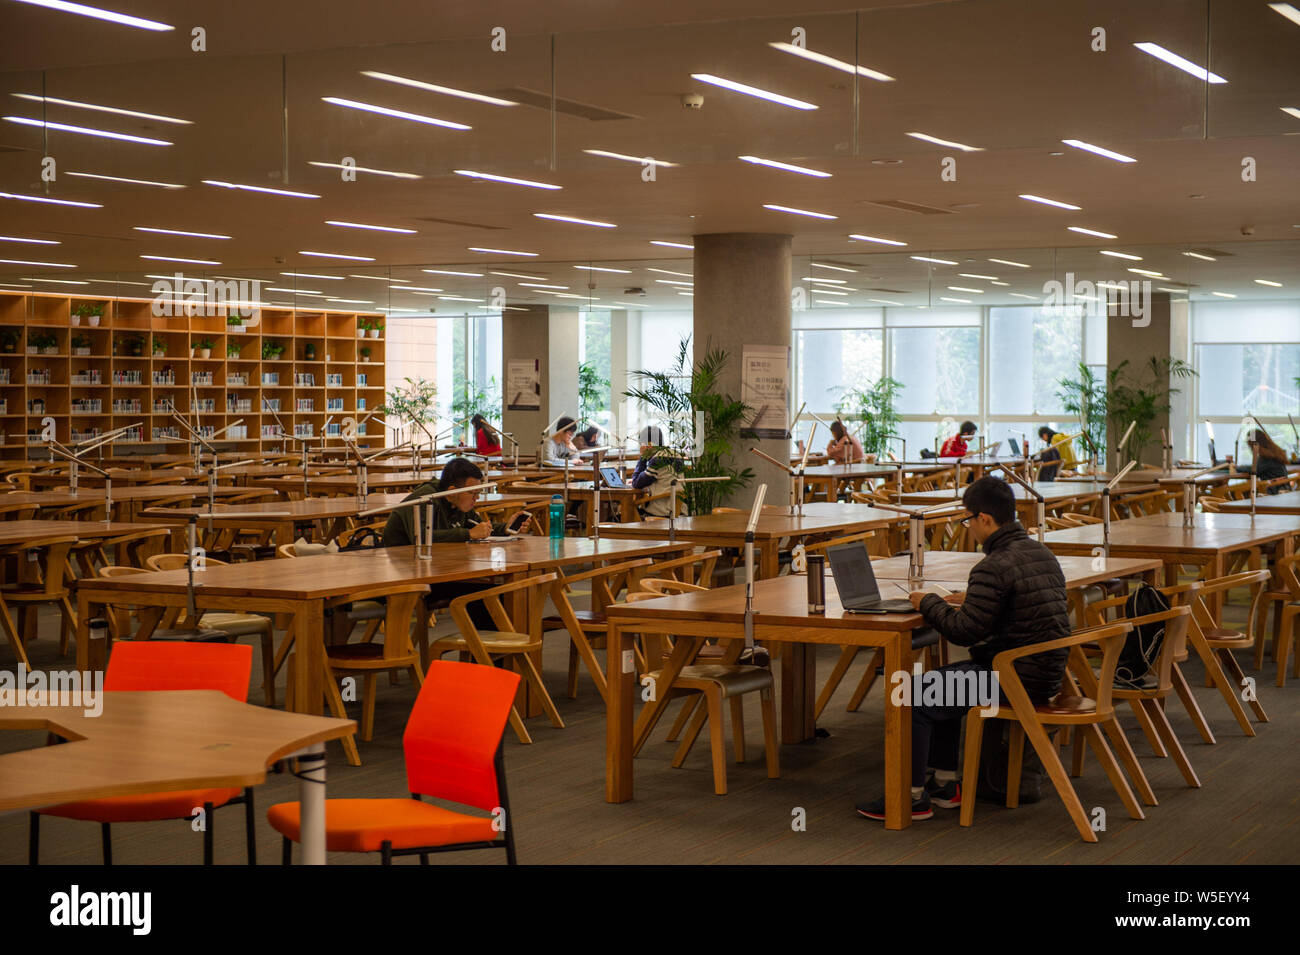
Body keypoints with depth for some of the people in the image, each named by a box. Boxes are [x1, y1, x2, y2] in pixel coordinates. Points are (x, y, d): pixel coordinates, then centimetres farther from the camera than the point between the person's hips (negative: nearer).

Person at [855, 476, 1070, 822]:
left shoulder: (994, 568, -21)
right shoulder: (1042, 553, 10)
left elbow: (964, 632, -20)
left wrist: (928, 603, -4)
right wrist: (968, 598, 17)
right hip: (1048, 673, 10)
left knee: (915, 698, -5)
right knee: (942, 683, 25)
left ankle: (912, 796, 2)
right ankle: (946, 784, 26)